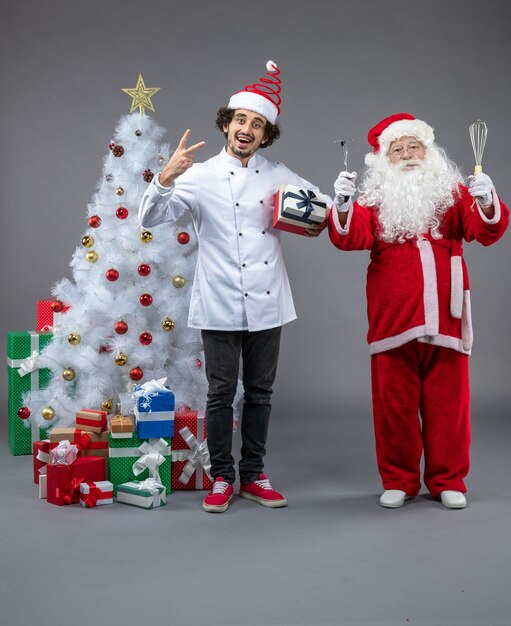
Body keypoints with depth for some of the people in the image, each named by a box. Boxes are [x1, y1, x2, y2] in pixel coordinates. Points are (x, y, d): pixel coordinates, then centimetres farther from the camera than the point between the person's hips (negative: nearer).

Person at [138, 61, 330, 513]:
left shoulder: (279, 176, 8)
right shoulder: (200, 175, 0)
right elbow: (151, 219, -6)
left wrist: (317, 224, -3)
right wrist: (166, 177, -23)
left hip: (266, 303, 3)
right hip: (220, 304, -3)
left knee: (260, 392, 11)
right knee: (221, 394, 4)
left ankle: (253, 476, 24)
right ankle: (222, 478, 19)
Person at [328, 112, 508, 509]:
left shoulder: (452, 192, 9)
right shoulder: (375, 200, 6)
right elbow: (352, 238, -11)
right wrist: (343, 207, -31)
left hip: (444, 317, 1)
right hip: (393, 318, 0)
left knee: (447, 401, 6)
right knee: (394, 402, 5)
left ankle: (447, 481, 20)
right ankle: (399, 481, 20)